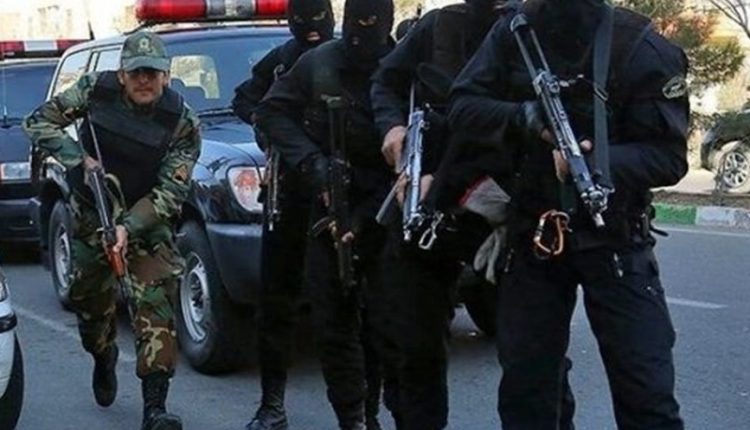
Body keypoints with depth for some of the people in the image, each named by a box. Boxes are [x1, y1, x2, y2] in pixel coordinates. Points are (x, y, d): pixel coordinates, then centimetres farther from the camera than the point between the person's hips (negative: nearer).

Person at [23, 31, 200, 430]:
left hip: (145, 221, -2)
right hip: (89, 216, 2)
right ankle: (103, 359, 47)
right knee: (89, 300, 13)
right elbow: (38, 122, -8)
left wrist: (128, 227, -30)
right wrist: (80, 158, -21)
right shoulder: (95, 90, -12)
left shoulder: (183, 123, -18)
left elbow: (171, 192, -18)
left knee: (154, 307, -17)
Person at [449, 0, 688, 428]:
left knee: (647, 391, -5)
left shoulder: (643, 48, -11)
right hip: (533, 231, 3)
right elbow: (463, 107, -4)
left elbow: (669, 156, -14)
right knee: (523, 384, 10)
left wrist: (599, 163, -32)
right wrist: (525, 116, -23)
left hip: (613, 236, -3)